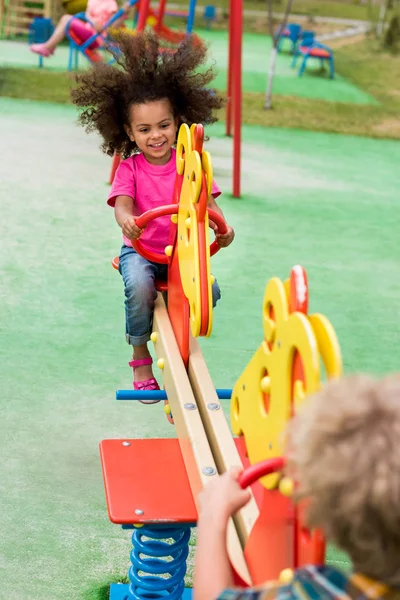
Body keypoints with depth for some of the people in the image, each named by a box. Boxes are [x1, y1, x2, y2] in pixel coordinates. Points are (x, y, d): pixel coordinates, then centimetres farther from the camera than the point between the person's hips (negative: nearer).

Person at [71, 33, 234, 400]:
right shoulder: (130, 167, -5)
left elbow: (208, 201, -9)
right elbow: (122, 204, -19)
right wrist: (126, 220, -46)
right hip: (140, 249, -2)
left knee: (210, 290, -24)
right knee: (139, 286, -33)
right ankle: (141, 361, -8)